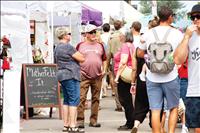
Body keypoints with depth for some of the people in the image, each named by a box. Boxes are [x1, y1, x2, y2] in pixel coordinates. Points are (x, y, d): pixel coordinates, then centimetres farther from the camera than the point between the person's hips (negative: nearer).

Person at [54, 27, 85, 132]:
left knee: (66, 100, 12)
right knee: (74, 100, -9)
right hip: (71, 76, -10)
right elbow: (82, 59, -13)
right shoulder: (68, 47, -13)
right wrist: (77, 53, 6)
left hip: (61, 75, 10)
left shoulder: (57, 48, 17)